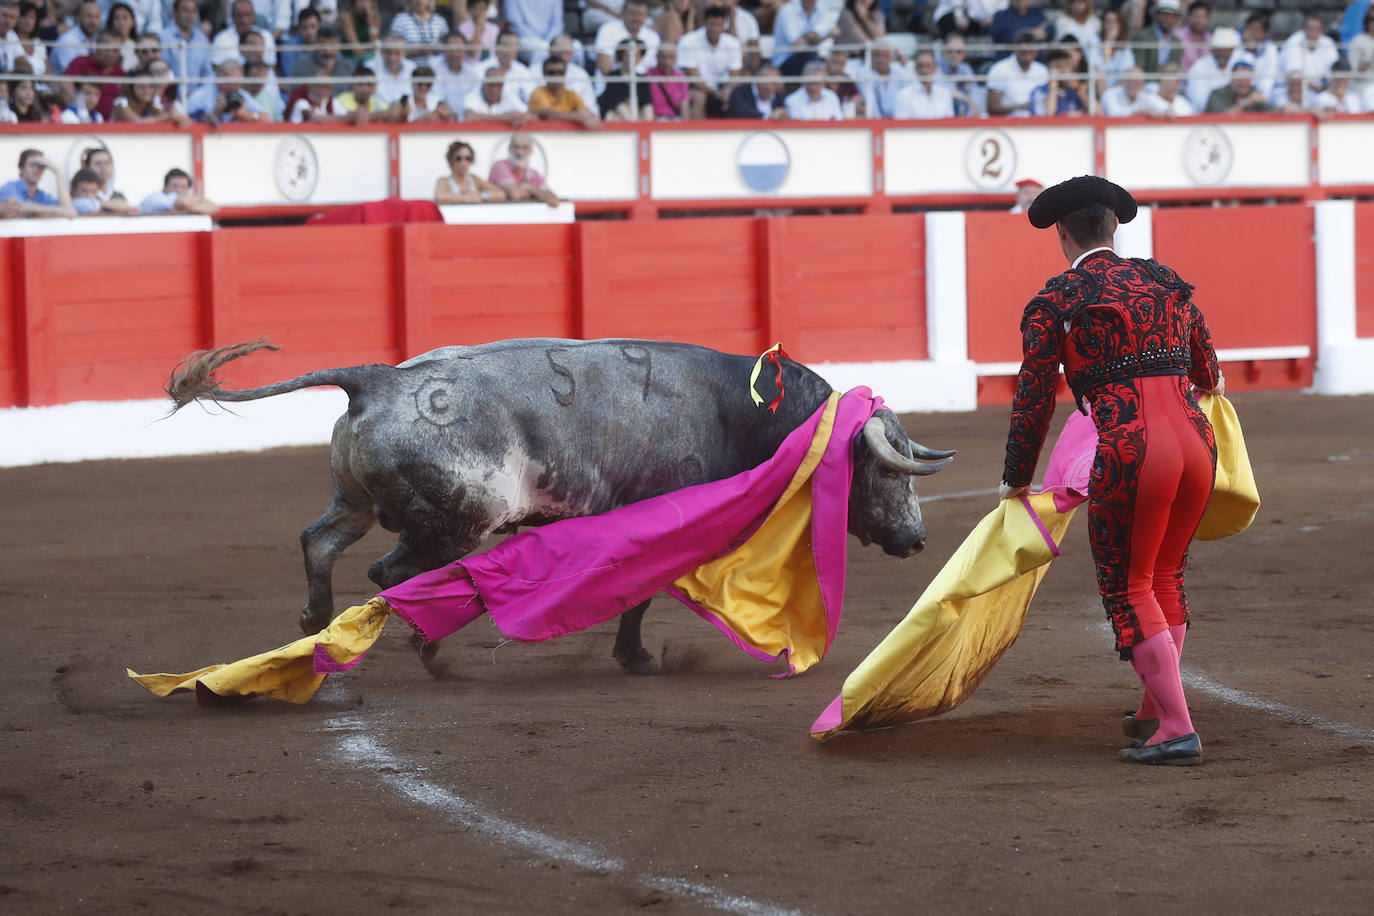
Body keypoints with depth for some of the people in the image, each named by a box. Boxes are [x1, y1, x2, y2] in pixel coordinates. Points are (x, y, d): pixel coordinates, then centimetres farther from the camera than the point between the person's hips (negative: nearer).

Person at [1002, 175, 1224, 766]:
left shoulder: (1054, 303, 3)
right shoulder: (1165, 281, 17)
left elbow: (1034, 400, 3)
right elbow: (1207, 371, 31)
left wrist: (1017, 480, 16)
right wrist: (1207, 384, 56)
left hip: (1130, 452, -5)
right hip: (1196, 444, 5)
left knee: (1128, 587, 7)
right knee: (1164, 576, 23)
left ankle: (1177, 732, 0)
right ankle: (1154, 711, 33)